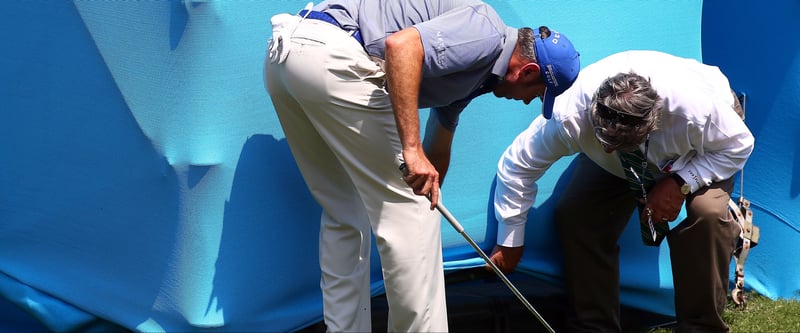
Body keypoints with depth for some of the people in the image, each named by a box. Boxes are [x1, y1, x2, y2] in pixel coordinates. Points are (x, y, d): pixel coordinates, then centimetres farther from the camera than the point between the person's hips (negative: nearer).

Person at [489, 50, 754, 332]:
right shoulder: (570, 115, -40)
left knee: (707, 211, -31)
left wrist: (680, 183, -37)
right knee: (573, 215, -19)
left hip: (705, 146, -2)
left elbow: (738, 146, -24)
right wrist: (510, 242, -15)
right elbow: (518, 164, -24)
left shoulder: (696, 107, -46)